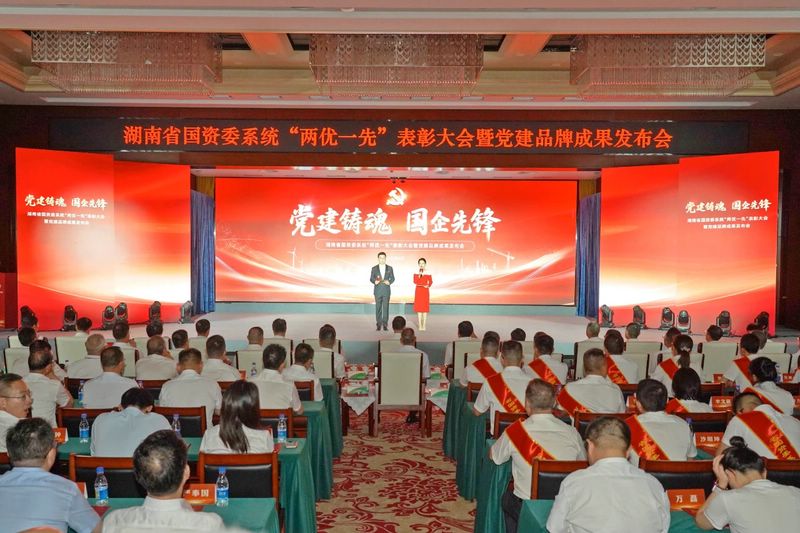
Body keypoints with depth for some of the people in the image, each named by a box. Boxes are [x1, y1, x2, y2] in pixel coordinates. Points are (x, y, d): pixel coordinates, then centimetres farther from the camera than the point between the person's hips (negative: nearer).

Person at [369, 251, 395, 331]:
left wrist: (389, 282, -13)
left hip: (386, 291, 0)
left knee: (386, 307, -3)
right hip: (378, 291, 0)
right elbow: (371, 279, 4)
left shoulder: (389, 268, 7)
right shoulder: (374, 268, 5)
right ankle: (378, 324, 8)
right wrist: (374, 281, -17)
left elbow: (392, 278, 7)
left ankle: (385, 324, 2)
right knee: (378, 308, 2)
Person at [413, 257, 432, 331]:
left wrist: (428, 285, -16)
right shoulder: (416, 273, 2)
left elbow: (430, 282, 2)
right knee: (419, 308, 0)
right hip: (418, 291, 1)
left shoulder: (428, 273, 1)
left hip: (425, 291, 0)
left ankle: (424, 325, 4)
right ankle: (420, 325, 6)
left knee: (425, 308, -1)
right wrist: (419, 275, -19)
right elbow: (415, 282, -9)